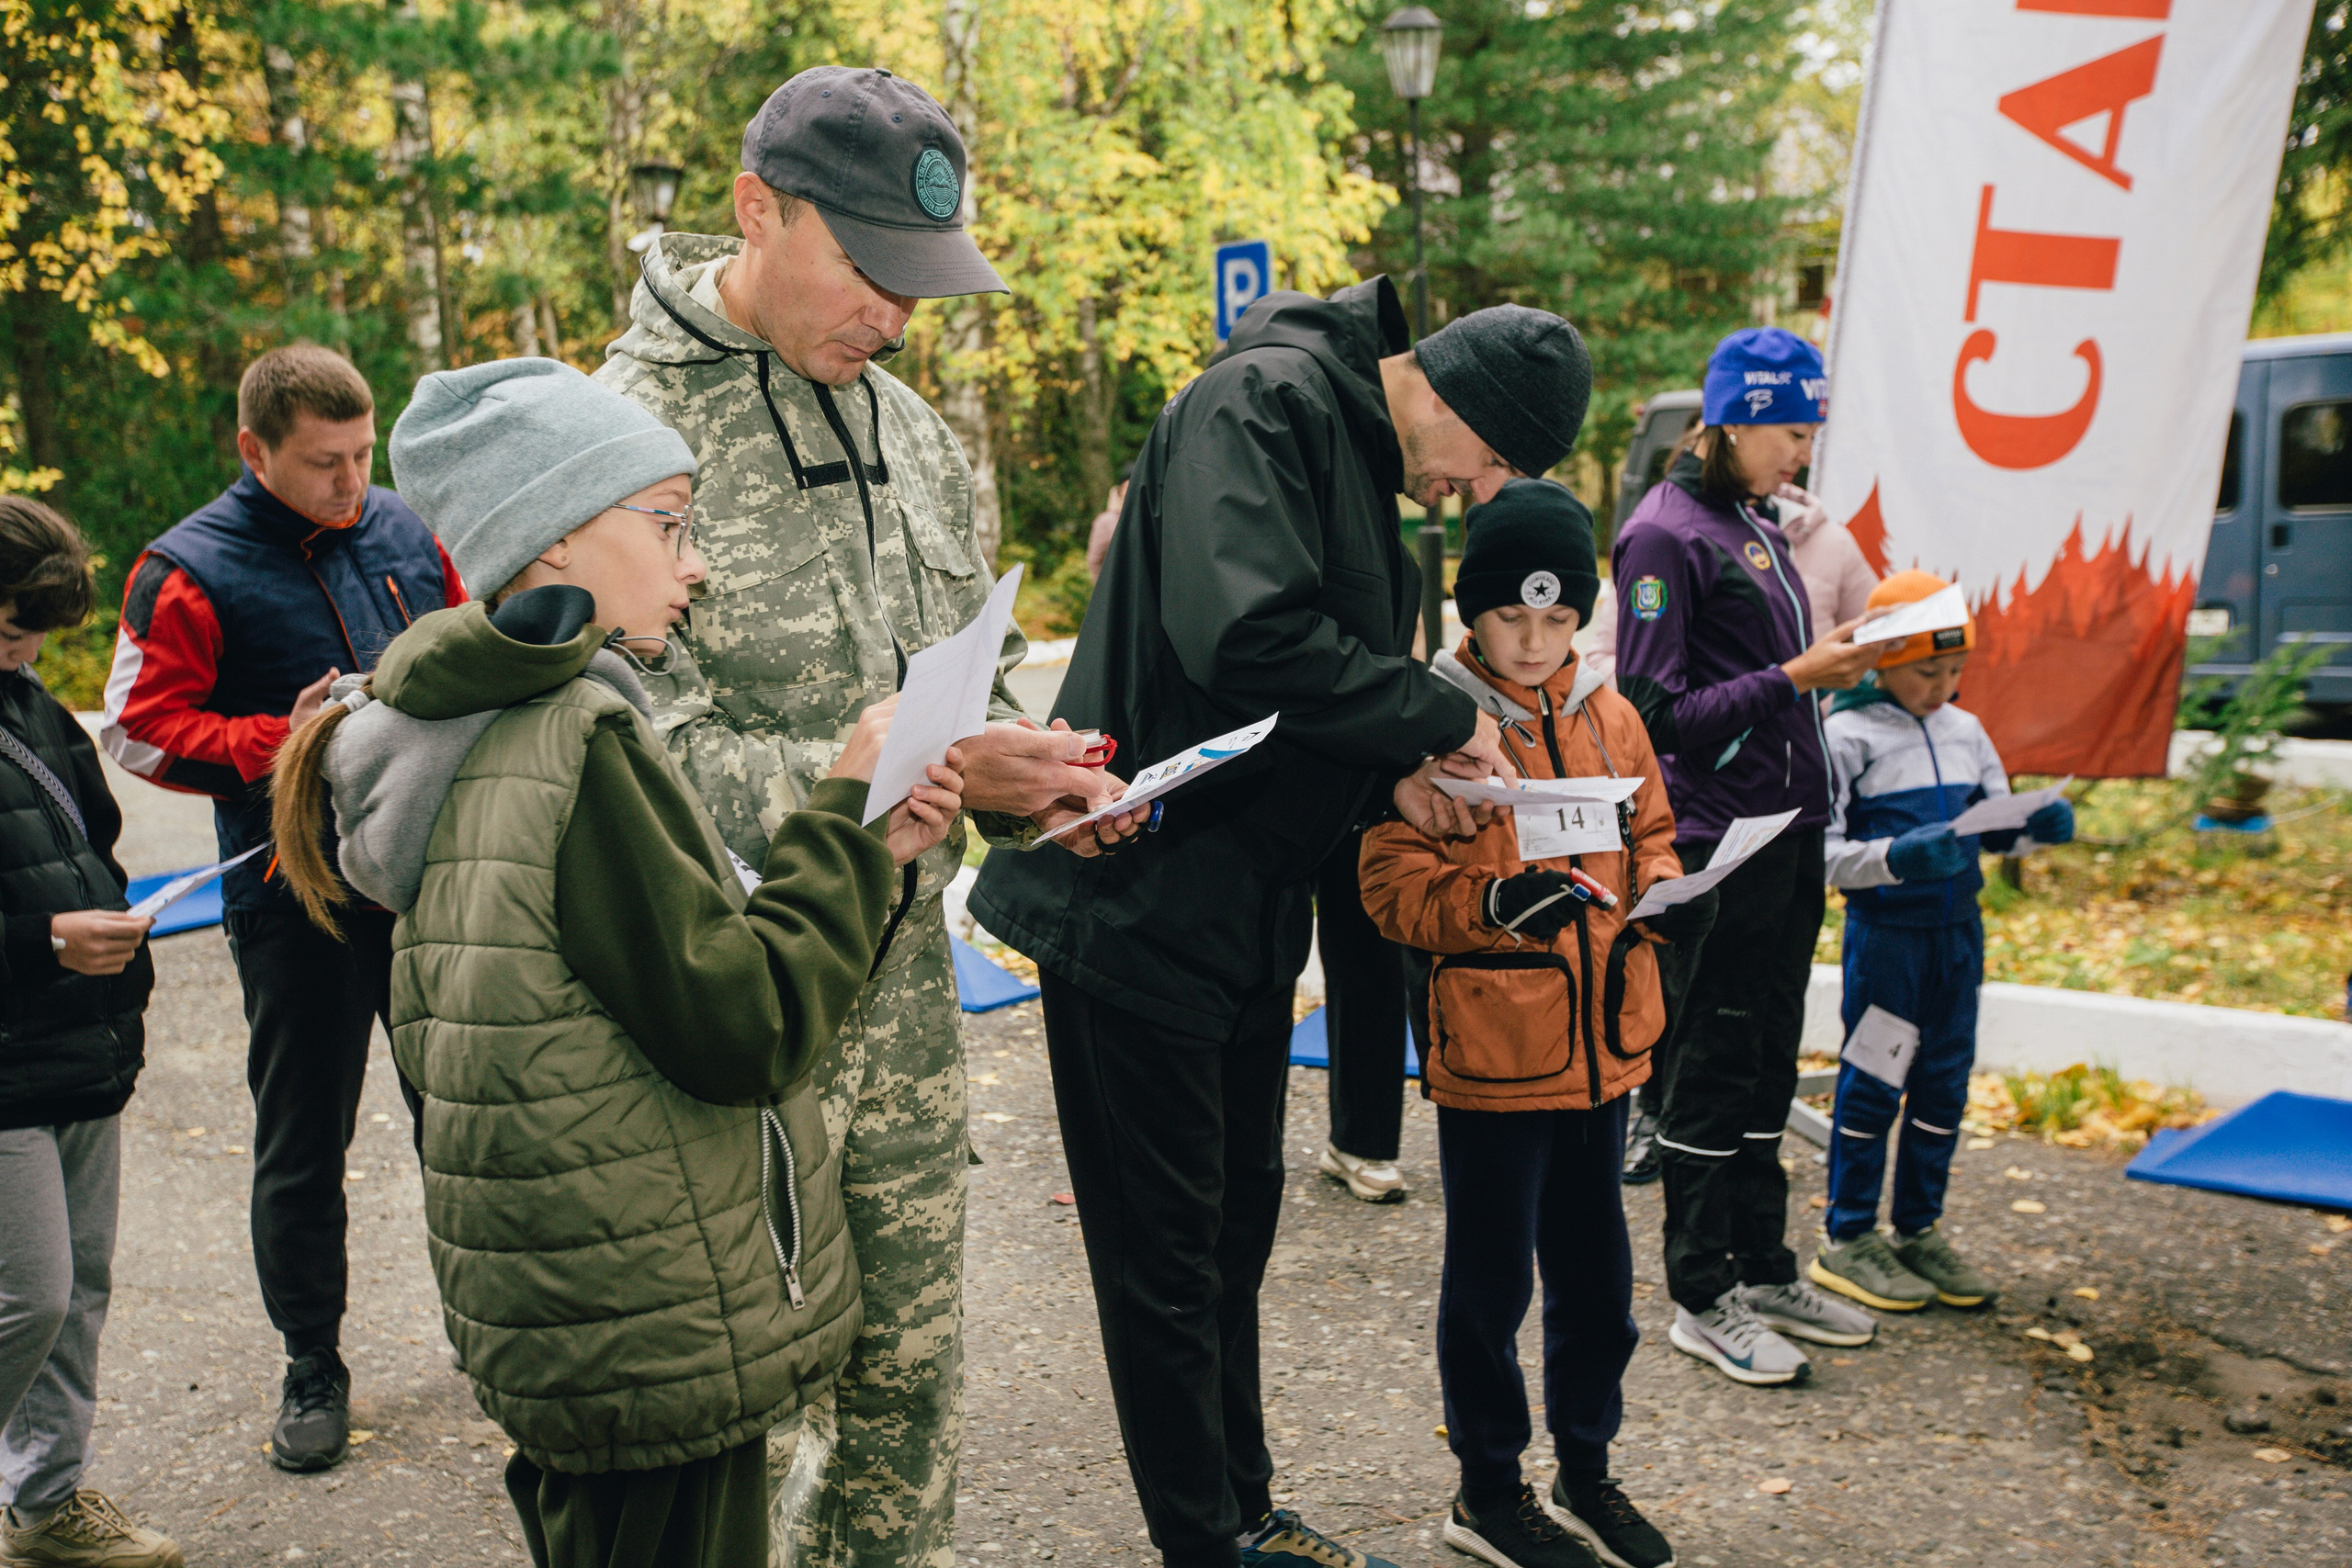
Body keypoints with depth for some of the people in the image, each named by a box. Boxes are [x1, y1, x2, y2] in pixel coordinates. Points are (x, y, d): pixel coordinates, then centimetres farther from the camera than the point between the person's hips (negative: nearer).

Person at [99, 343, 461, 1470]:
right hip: (295, 895, -3)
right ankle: (312, 1367, 25)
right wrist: (280, 743, -22)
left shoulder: (405, 534, 5)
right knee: (303, 1142, 8)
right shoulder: (189, 572, -8)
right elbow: (143, 731, -9)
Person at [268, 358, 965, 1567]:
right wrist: (846, 817, -12)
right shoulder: (580, 740, -19)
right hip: (665, 1339, -9)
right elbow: (747, 1032, -21)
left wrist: (858, 851, 5)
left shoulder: (478, 737, 10)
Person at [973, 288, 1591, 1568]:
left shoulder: (1366, 463, 14)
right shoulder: (1265, 401, -16)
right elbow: (1249, 637, -31)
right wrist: (1442, 717, -19)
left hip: (1245, 918, 10)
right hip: (1139, 904, -10)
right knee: (1167, 1257, 4)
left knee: (1236, 1224, 19)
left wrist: (1389, 775, -1)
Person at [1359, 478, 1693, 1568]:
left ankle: (1586, 1471, 35)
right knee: (1489, 1280, 8)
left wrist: (1665, 890, -3)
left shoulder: (1609, 717, 8)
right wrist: (1491, 904, -28)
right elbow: (1393, 883, -12)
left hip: (1602, 1044, 6)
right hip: (1490, 1052, -5)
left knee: (1595, 1272, 17)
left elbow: (1646, 836, 18)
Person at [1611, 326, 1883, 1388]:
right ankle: (1702, 1299, 11)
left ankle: (1764, 1270, 27)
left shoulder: (1753, 524, 15)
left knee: (1769, 1060, 15)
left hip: (1788, 832, 9)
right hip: (1714, 842, -9)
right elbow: (1656, 709, -17)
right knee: (1711, 1071, 0)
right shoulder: (1664, 534, -12)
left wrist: (1831, 659, 7)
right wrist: (1793, 677, -19)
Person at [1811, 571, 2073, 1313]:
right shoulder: (1845, 737, -9)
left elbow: (1996, 830, 16)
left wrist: (2038, 826, -5)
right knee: (1873, 1084, 0)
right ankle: (1846, 1239, 12)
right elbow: (1823, 853, -13)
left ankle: (1919, 1230, 25)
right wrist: (1898, 857, -27)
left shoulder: (1966, 732, 10)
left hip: (1958, 927, 6)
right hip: (1884, 931, -6)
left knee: (1945, 1079, 12)